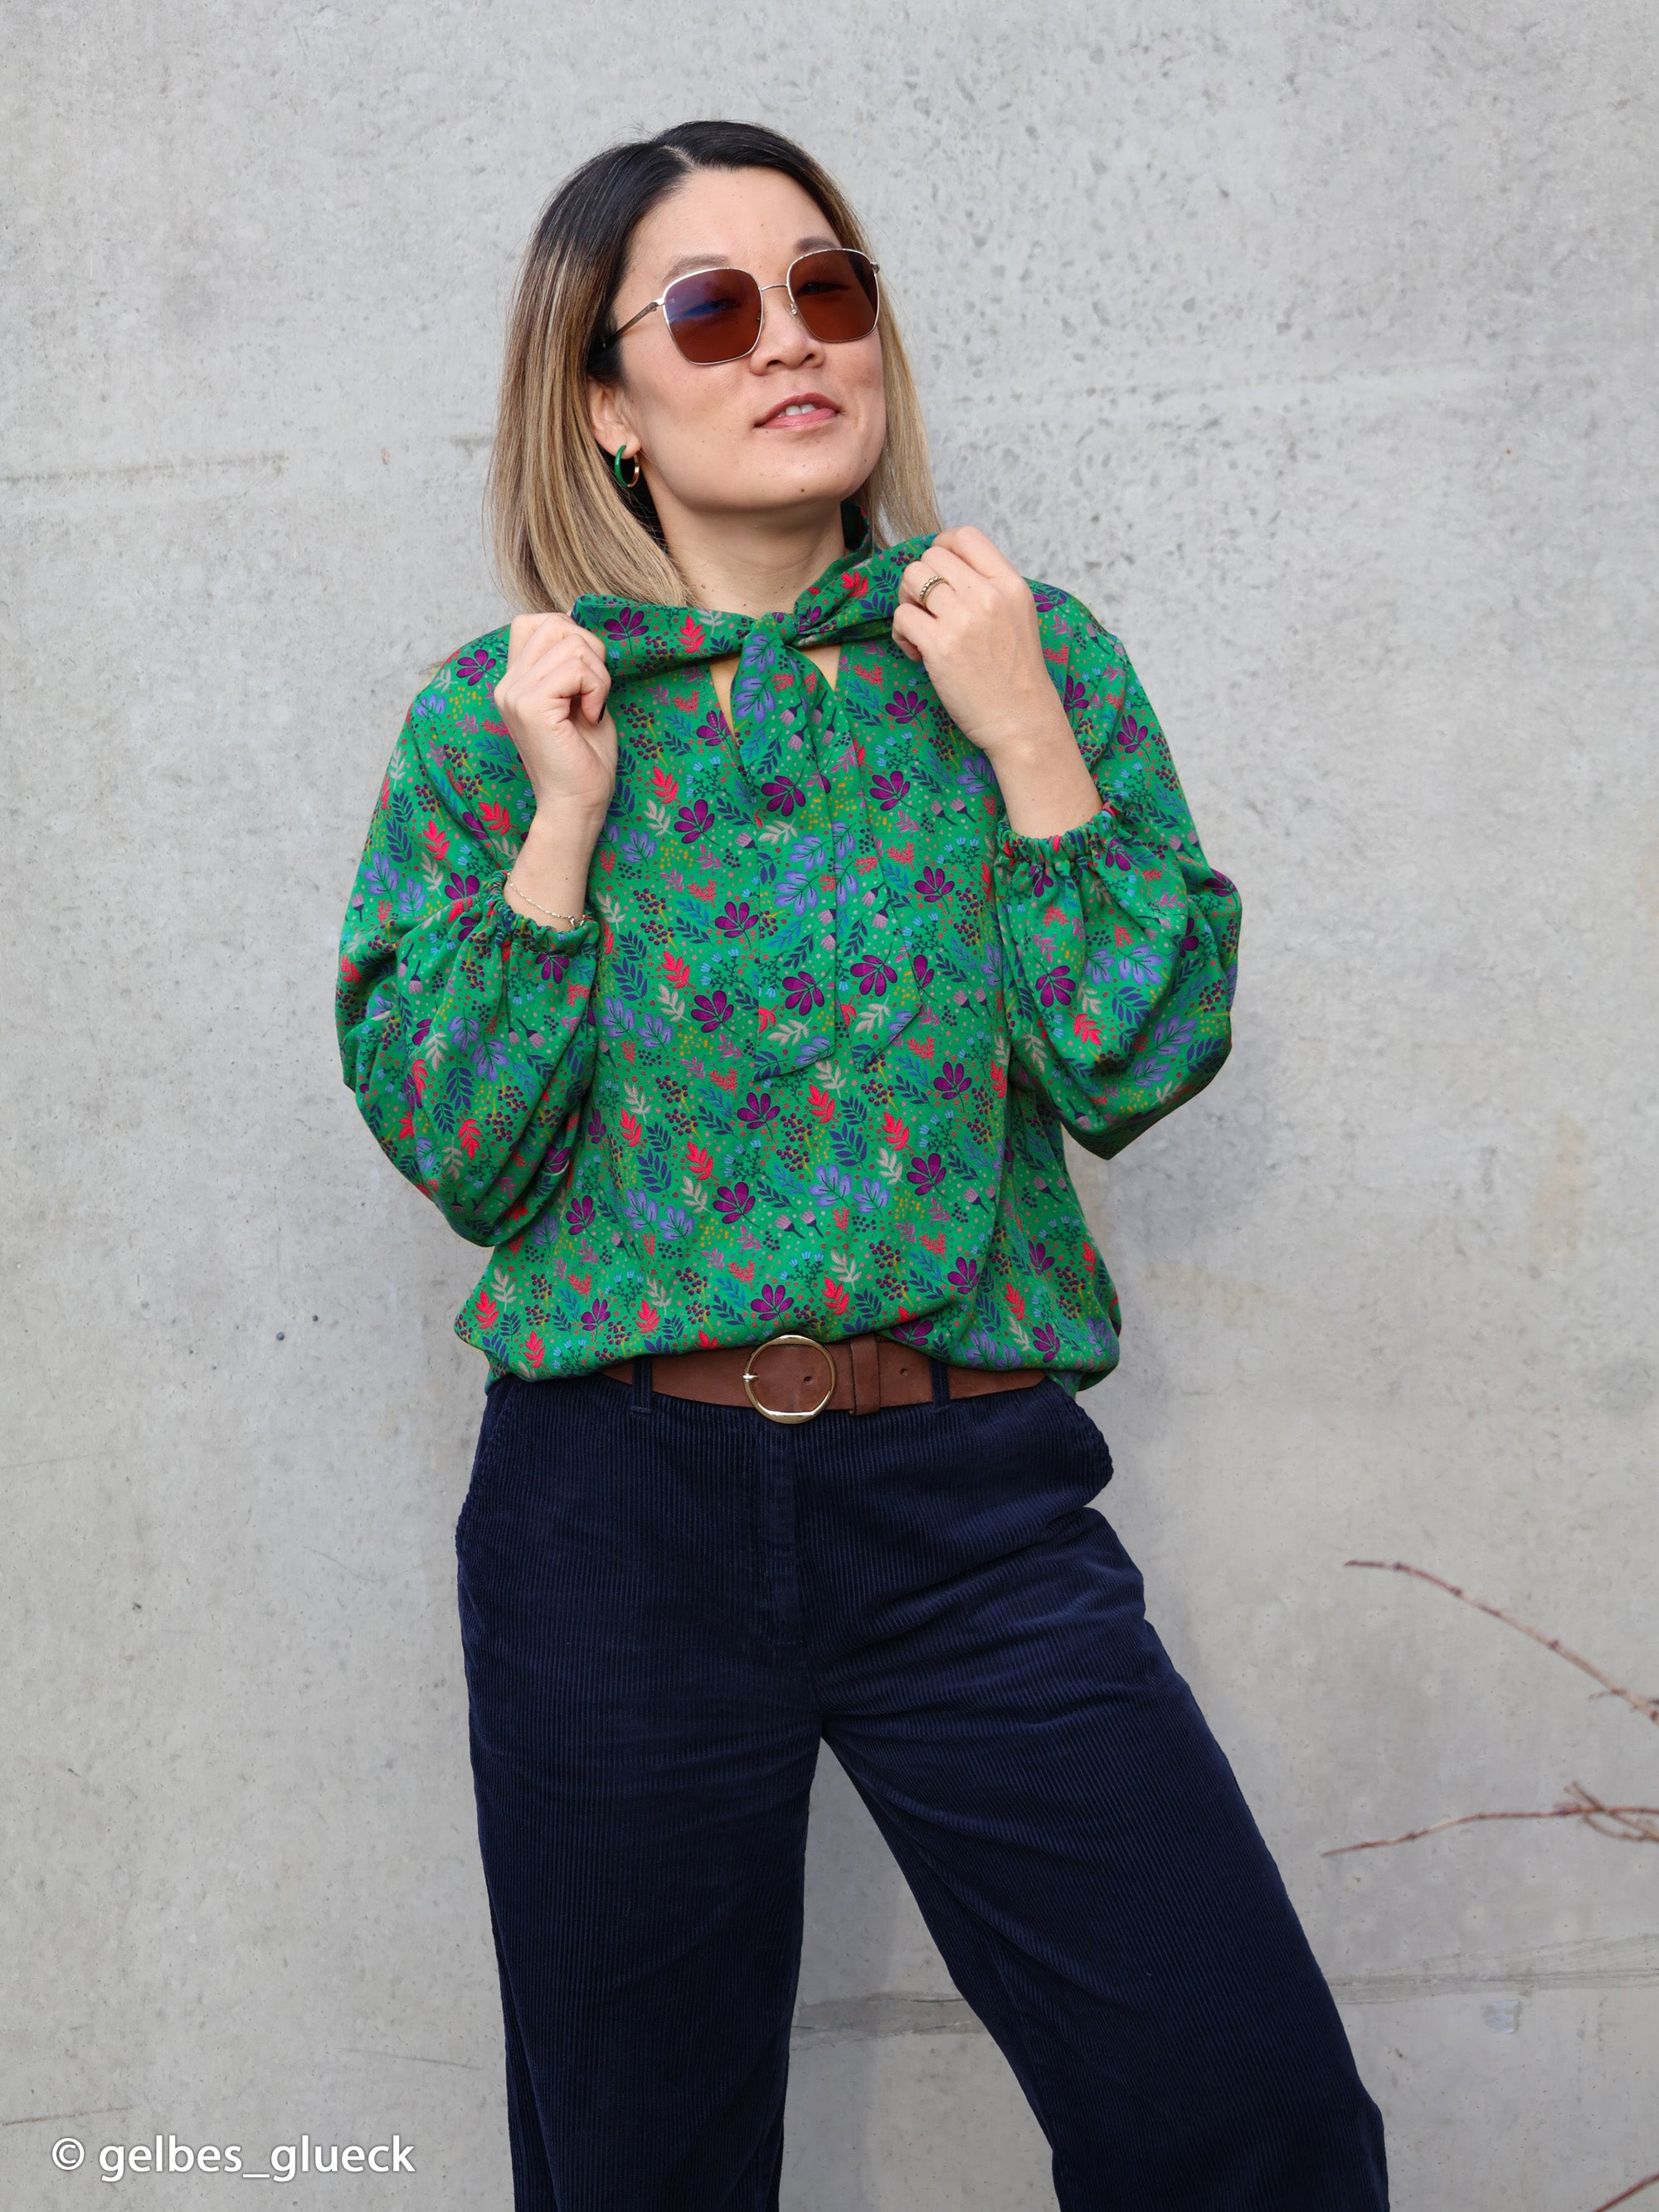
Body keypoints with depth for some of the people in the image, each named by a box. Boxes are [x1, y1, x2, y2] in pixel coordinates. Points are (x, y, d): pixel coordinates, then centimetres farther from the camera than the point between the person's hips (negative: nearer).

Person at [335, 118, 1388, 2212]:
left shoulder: (1025, 653, 5)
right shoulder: (497, 712, 3)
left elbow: (1135, 1064, -3)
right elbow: (464, 1156, -4)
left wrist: (1026, 738, -9)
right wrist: (565, 808, -10)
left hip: (968, 1507, 1)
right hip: (618, 1507, 0)